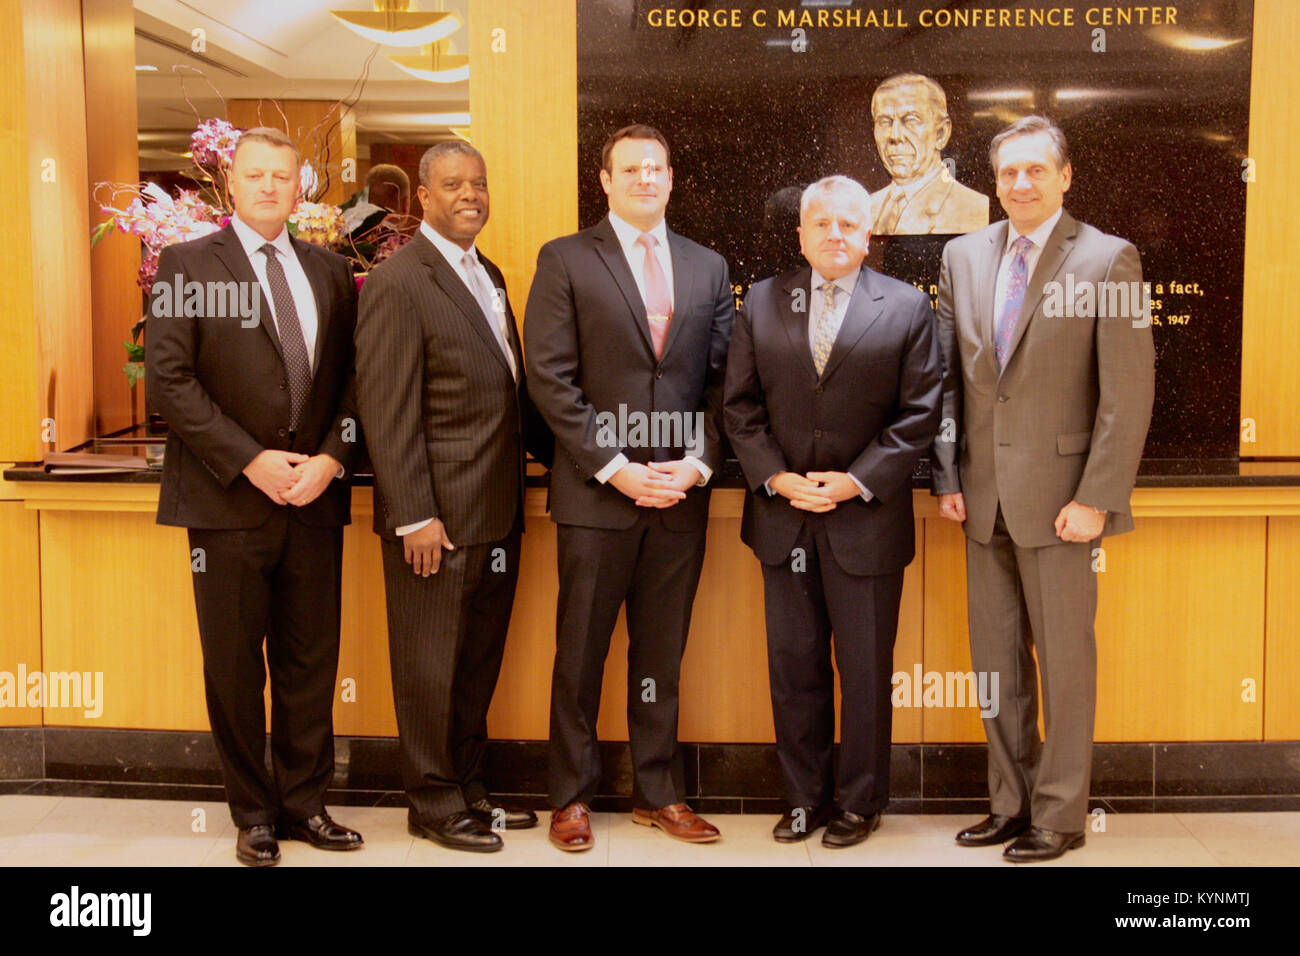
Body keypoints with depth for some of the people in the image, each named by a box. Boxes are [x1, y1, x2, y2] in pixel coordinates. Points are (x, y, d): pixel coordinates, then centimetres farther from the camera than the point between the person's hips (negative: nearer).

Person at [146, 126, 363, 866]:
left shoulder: (329, 271, 12)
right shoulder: (188, 264, 1)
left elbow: (353, 377, 9)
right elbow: (168, 379, -8)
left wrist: (332, 457, -7)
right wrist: (251, 461, -14)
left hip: (315, 496, 3)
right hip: (229, 499, -3)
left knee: (311, 661, 8)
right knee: (236, 666, 6)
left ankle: (305, 803, 21)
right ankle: (254, 813, 20)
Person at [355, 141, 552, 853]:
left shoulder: (488, 276, 15)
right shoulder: (398, 282, -11)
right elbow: (387, 413, -16)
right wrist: (414, 517, -19)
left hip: (497, 513, 8)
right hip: (437, 516, -8)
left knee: (479, 662, 17)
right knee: (431, 667, 6)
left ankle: (468, 787, 31)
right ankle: (434, 803, 20)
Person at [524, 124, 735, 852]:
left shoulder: (708, 268, 12)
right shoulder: (565, 260, 1)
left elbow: (721, 379, 10)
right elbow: (552, 379, -6)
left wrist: (699, 464, -4)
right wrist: (615, 468, -13)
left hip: (682, 495, 3)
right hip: (598, 493, -3)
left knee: (663, 654, 12)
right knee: (581, 653, 6)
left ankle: (659, 791, 24)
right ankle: (572, 796, 19)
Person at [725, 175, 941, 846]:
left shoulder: (908, 307, 1)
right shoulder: (761, 303, 7)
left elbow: (919, 412, -3)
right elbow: (740, 406, 5)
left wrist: (857, 481, -12)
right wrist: (777, 477, -8)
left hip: (867, 517, -2)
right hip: (782, 516, 2)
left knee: (866, 671, 7)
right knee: (793, 666, 10)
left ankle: (860, 802, 22)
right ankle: (805, 796, 25)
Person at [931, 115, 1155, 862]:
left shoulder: (1109, 259, -6)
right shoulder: (964, 256, 8)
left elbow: (1130, 391, -9)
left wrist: (1096, 498, -14)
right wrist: (948, 477, 5)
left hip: (1057, 496, -5)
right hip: (984, 494, 5)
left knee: (1064, 659, 5)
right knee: (996, 661, 12)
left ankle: (1059, 816, 19)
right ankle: (1011, 803, 27)